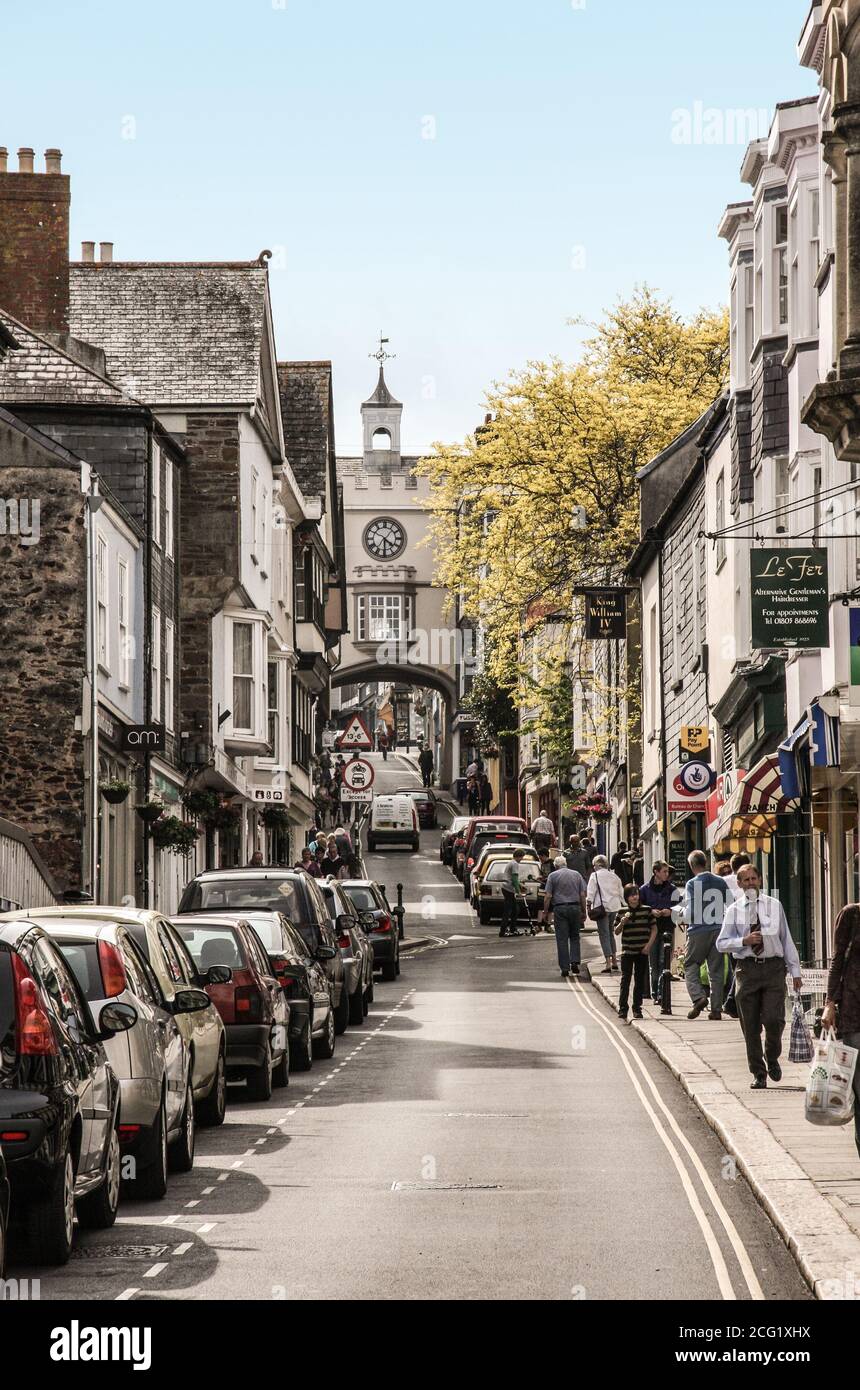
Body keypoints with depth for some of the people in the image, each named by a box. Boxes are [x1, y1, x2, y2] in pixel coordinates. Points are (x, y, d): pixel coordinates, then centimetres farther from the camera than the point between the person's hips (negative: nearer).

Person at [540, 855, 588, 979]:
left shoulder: (553, 876, 0)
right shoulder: (577, 874, 8)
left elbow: (548, 896, -4)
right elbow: (582, 895, 5)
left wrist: (545, 912, 3)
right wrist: (583, 911, 11)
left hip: (560, 909, -2)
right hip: (575, 907, 2)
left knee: (562, 939, 1)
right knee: (575, 937, 13)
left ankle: (565, 968, 0)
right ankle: (575, 962, -2)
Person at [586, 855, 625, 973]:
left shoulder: (595, 875, -3)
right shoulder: (614, 875, 12)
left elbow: (591, 892, -9)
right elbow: (621, 891, 15)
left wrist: (589, 906, -6)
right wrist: (621, 905, 22)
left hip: (602, 907, -6)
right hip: (614, 907, 6)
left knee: (604, 934, -5)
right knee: (610, 932, 21)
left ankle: (608, 964, -14)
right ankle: (614, 961, 24)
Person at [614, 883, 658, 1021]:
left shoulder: (647, 910, 0)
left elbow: (654, 929, 4)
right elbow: (616, 932, 5)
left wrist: (648, 945, -5)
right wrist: (622, 922, -15)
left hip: (642, 952, 0)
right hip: (627, 951, 0)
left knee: (640, 980, 5)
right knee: (625, 979, -4)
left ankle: (637, 1008, 13)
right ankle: (622, 1008, -1)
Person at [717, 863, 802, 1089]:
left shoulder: (774, 905, 8)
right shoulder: (734, 910, 5)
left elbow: (786, 939, 11)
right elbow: (721, 943, 4)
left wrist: (795, 969, 9)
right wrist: (744, 941, -13)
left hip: (774, 968, 0)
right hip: (747, 968, 0)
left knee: (774, 1019, -12)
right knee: (751, 1026, 3)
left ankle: (772, 1058, 18)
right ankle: (758, 1074, 15)